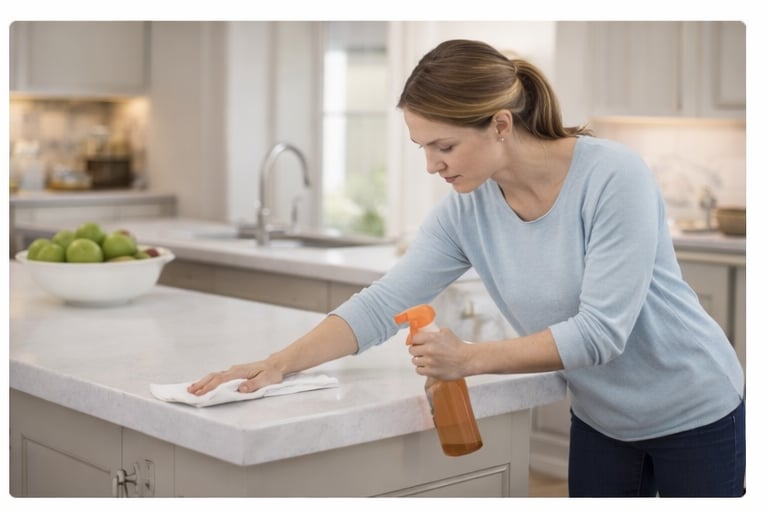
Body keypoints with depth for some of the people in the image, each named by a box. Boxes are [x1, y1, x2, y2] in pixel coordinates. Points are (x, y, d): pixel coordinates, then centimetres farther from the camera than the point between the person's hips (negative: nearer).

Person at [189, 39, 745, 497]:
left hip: (694, 414, -4)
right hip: (600, 421, 5)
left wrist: (469, 359, -31)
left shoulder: (614, 176, -27)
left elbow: (600, 330, -29)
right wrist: (278, 364, -21)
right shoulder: (467, 209, -11)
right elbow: (382, 303, -11)